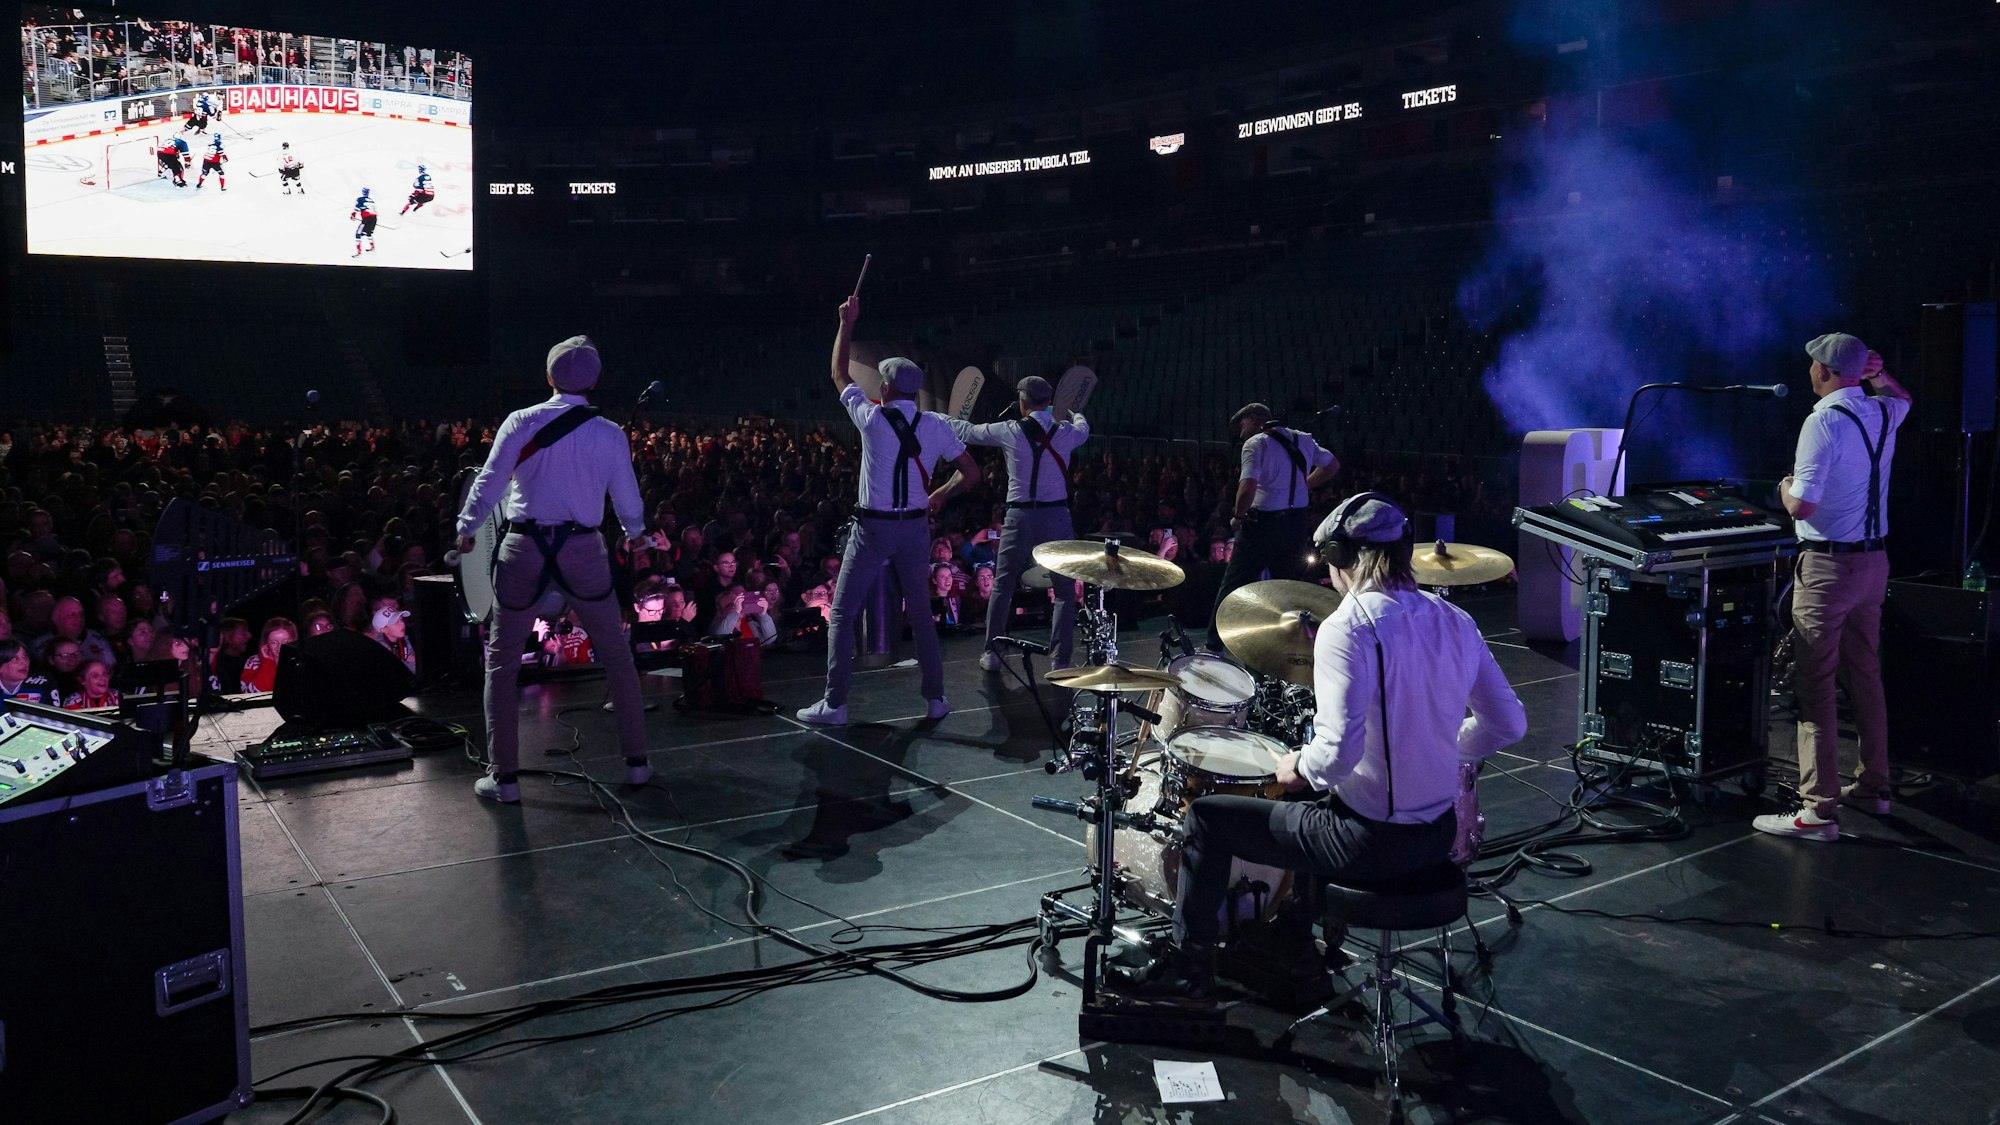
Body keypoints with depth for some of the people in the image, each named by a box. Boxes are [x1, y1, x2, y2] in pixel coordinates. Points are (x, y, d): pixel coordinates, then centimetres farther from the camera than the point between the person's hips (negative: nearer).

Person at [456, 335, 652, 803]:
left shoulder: (522, 422, -3)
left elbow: (489, 480, -3)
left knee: (502, 662, 11)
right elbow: (627, 496, 10)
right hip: (583, 549, 1)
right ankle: (636, 761, 19)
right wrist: (635, 531, 31)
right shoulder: (610, 434, 1)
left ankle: (504, 777, 10)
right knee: (616, 654, 15)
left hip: (524, 548, -1)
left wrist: (466, 528, 13)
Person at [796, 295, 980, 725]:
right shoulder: (936, 426, -1)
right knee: (921, 615, 15)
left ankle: (834, 703, 4)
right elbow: (971, 473, 1)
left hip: (873, 528, -3)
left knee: (841, 614, 5)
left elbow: (839, 375, 7)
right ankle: (935, 699, 16)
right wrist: (940, 496, 16)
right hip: (915, 528, 4)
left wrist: (847, 323, 16)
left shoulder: (872, 419, -9)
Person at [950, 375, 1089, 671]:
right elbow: (1084, 428, 26)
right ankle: (1062, 660, 5)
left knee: (1002, 586, 14)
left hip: (1019, 517, 0)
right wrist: (1074, 415, 50)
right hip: (1056, 516, 0)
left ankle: (992, 653, 20)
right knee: (1064, 590, 8)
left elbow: (968, 432, 11)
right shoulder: (1065, 432, 0)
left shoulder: (1010, 432, -3)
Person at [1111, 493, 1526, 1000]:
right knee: (1311, 805, 37)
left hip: (1374, 842, -8)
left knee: (1207, 816, 10)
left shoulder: (1350, 628, -20)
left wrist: (1301, 767, -8)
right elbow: (1508, 724, 7)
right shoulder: (1455, 622, 2)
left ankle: (1187, 967, 23)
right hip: (1437, 835, 8)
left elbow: (1339, 752, -29)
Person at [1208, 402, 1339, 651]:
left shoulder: (1256, 443, -11)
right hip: (1296, 525, 6)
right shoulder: (1303, 439, 10)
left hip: (1263, 523, -6)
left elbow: (1248, 487, -23)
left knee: (1233, 585, 3)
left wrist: (1238, 516, -8)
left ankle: (1214, 646, 7)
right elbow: (1332, 464, 21)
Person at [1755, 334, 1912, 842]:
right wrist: (1877, 375, 18)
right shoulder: (1883, 414, 6)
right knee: (1865, 674, 18)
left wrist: (1786, 488, 0)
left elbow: (1801, 506, -21)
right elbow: (1902, 397, 34)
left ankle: (1819, 810, -5)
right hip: (1875, 559, 8)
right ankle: (1873, 786, 29)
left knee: (1815, 686, -6)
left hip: (1829, 566, -8)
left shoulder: (1824, 422, -18)